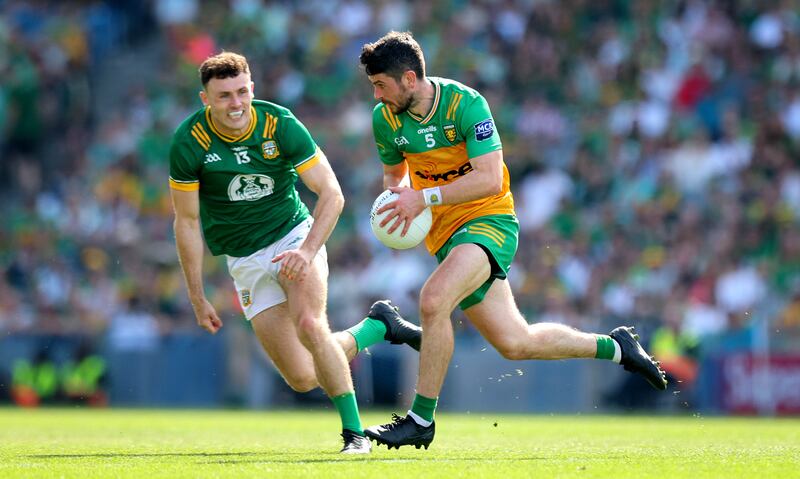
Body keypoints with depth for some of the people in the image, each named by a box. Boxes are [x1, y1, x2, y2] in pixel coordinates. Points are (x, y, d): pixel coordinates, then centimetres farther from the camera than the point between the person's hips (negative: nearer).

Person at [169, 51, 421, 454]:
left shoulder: (280, 124, -16)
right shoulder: (188, 142, -15)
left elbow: (331, 194, -13)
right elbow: (187, 222, -8)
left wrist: (307, 250, -28)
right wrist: (198, 299, -8)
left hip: (295, 235, -1)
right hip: (245, 261, 1)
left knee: (309, 324, -30)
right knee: (302, 378, -6)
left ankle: (354, 433, -16)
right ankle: (378, 325, 21)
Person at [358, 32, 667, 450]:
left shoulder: (464, 103, -18)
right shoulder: (385, 119, -1)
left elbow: (490, 178, -25)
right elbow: (394, 173, 18)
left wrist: (425, 198, -30)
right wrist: (399, 195, -6)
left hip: (489, 220, -7)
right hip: (444, 235, 7)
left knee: (433, 300, -31)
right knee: (515, 343, 6)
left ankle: (421, 420, -19)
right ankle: (614, 346, 29)